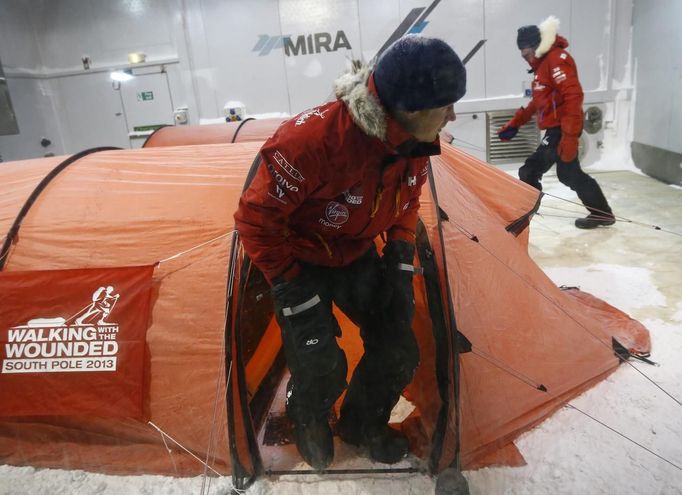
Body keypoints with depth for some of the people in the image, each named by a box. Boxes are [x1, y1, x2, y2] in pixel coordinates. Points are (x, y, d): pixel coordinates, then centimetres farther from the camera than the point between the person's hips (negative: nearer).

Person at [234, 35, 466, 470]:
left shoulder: (416, 144, -15)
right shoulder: (312, 139, -37)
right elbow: (257, 218, -27)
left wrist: (401, 260, -3)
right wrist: (293, 286, -22)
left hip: (357, 255, 6)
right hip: (299, 259, -5)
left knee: (399, 351, 3)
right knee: (322, 368, -10)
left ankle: (362, 423, 32)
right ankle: (308, 422, 29)